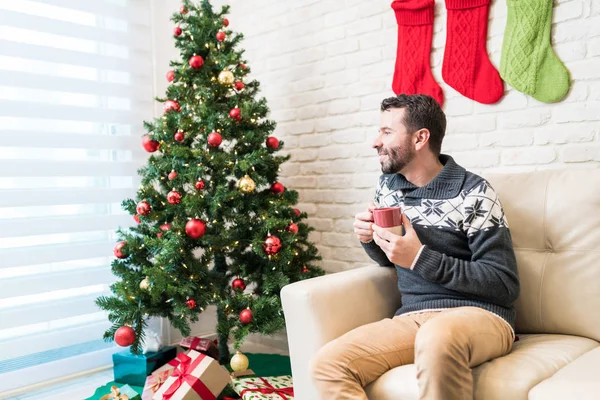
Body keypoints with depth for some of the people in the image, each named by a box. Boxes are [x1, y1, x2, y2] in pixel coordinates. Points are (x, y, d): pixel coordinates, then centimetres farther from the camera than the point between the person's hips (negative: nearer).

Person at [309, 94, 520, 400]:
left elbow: (505, 285, -10)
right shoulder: (387, 186, 9)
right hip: (412, 317, 5)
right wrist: (370, 240, -1)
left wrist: (420, 258, -19)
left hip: (477, 315, -4)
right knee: (327, 364, -21)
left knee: (436, 337, -40)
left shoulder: (473, 193, -8)